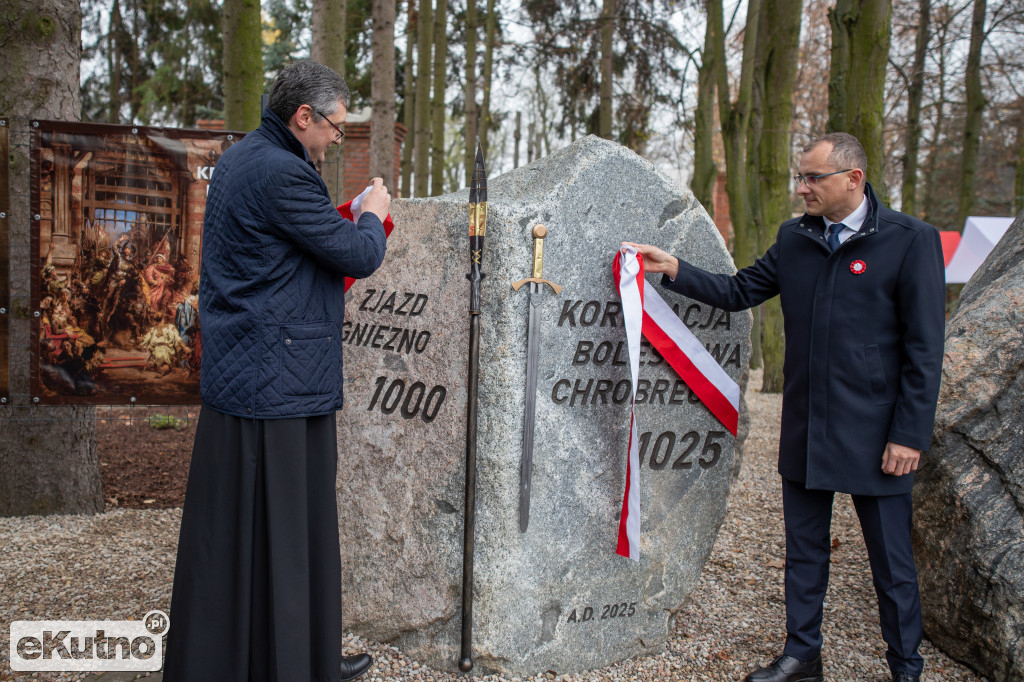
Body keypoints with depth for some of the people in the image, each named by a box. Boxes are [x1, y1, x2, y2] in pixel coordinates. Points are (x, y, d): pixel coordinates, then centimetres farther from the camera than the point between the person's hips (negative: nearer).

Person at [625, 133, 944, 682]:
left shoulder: (911, 241, -9)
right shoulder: (794, 238, 7)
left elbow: (924, 350, -10)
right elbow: (740, 292, 13)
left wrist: (910, 434, -13)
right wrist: (674, 270, 1)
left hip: (873, 437, -5)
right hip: (804, 431, 5)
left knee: (891, 561, 8)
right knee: (803, 549, 16)